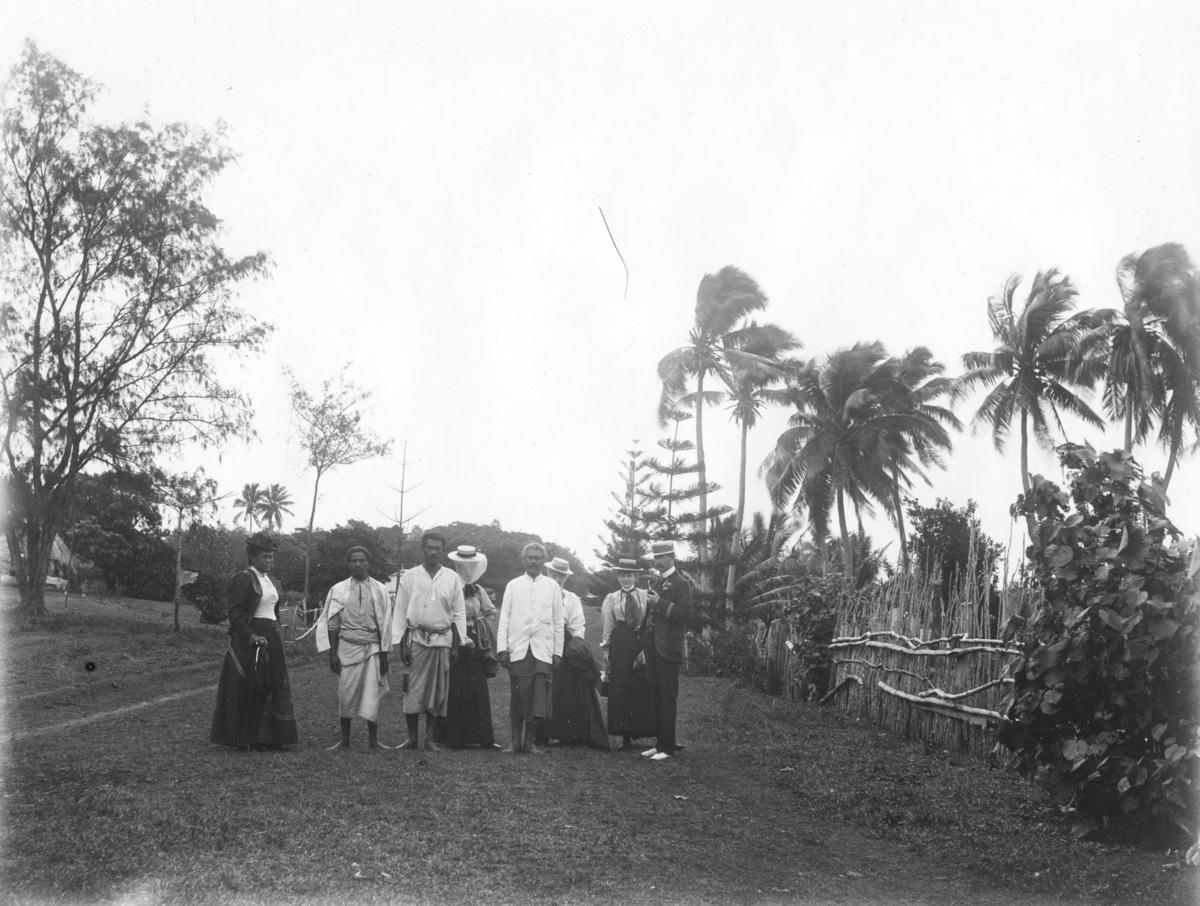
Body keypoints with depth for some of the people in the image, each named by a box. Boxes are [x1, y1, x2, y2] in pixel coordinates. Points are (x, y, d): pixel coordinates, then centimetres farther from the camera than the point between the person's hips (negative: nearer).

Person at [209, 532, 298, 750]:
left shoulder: (271, 581, 16)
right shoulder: (242, 580, -10)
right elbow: (235, 615, -15)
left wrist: (277, 635, 12)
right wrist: (251, 637, -22)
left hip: (272, 639, 8)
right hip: (248, 640, -8)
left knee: (273, 688, 6)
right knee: (247, 690, -4)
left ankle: (266, 738, 11)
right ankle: (244, 739, 5)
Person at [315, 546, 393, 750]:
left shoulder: (379, 590, 4)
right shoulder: (338, 590, 5)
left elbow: (385, 624, 4)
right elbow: (331, 624, 6)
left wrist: (384, 654, 0)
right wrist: (332, 653, 0)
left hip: (372, 647, -1)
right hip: (347, 647, 1)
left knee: (371, 695, -6)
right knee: (346, 694, 1)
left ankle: (372, 739, 2)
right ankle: (345, 739, 13)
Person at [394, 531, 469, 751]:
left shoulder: (452, 578, 6)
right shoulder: (409, 577, 3)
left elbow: (459, 613, 9)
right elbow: (400, 611, 4)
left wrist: (461, 642, 2)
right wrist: (400, 642, -2)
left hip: (442, 640, 1)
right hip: (416, 639, -1)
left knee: (438, 691, 4)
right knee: (413, 690, -3)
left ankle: (430, 737, 13)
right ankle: (412, 738, 7)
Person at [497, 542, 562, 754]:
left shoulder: (552, 587, 10)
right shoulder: (513, 586, 9)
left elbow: (558, 621, 9)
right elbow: (504, 619, 7)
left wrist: (558, 651, 4)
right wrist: (502, 648, -1)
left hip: (543, 649, 0)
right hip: (518, 649, 0)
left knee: (539, 698, -6)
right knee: (518, 696, -1)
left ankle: (529, 741, 3)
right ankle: (516, 741, 8)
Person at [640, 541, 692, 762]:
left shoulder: (681, 583, -7)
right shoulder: (656, 582, 18)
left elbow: (685, 614, -16)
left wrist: (659, 603, -21)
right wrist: (644, 646, 18)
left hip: (668, 649, -8)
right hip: (652, 646, 8)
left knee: (667, 700, -4)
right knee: (656, 699, 11)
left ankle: (667, 748, 0)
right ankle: (659, 743, 17)